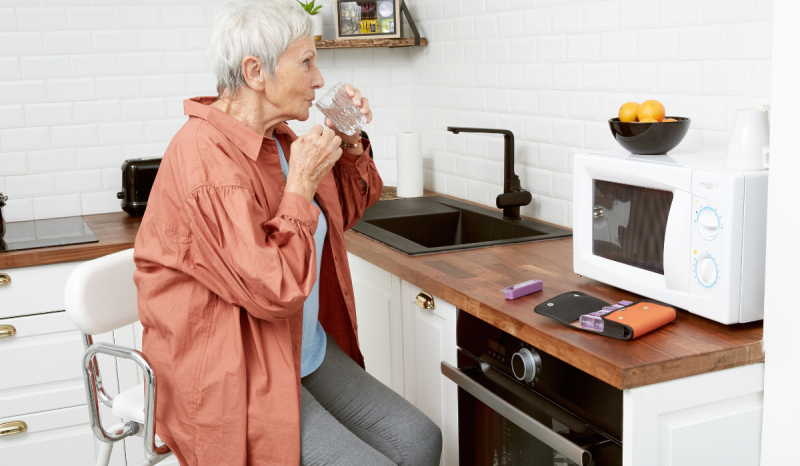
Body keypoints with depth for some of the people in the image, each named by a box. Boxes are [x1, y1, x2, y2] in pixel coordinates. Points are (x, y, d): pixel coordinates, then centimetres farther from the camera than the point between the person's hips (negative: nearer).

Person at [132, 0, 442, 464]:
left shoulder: (277, 139, 5)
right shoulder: (206, 158, -23)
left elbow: (341, 214, 23)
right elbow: (273, 291, -27)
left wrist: (351, 146, 6)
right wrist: (301, 183, -21)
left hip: (308, 352, 9)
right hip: (234, 380, -9)